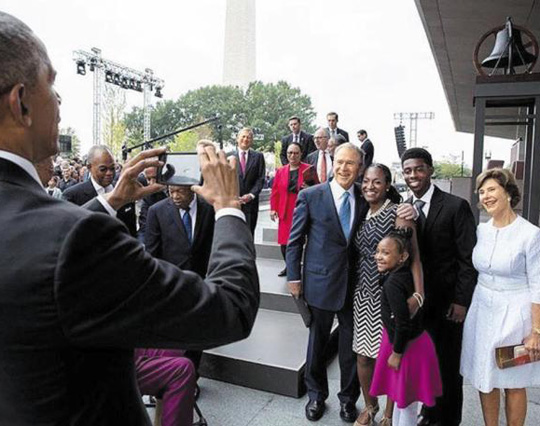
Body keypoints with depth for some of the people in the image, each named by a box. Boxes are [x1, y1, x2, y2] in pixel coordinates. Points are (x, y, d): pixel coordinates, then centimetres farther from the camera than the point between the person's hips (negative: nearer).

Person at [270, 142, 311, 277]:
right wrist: (273, 209, 2)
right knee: (284, 241, 3)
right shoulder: (280, 171, 11)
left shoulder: (308, 169, 2)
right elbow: (275, 192, 10)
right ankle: (289, 266, 21)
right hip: (285, 212, 3)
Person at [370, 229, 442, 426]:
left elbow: (403, 323, -28)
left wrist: (396, 353, -16)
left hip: (407, 347, -9)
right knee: (400, 396, 26)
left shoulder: (393, 283, -28)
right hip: (413, 341, 9)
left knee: (406, 402, 13)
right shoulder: (406, 274, -1)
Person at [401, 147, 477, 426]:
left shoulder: (456, 207, -11)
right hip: (416, 300, 4)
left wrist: (461, 301, -12)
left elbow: (468, 259, -10)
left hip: (447, 302, -3)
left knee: (448, 365, 12)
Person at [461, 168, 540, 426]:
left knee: (514, 384, 11)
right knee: (485, 379, 14)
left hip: (515, 313, -4)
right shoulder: (481, 231, 2)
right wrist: (463, 305, 9)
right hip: (483, 310, 5)